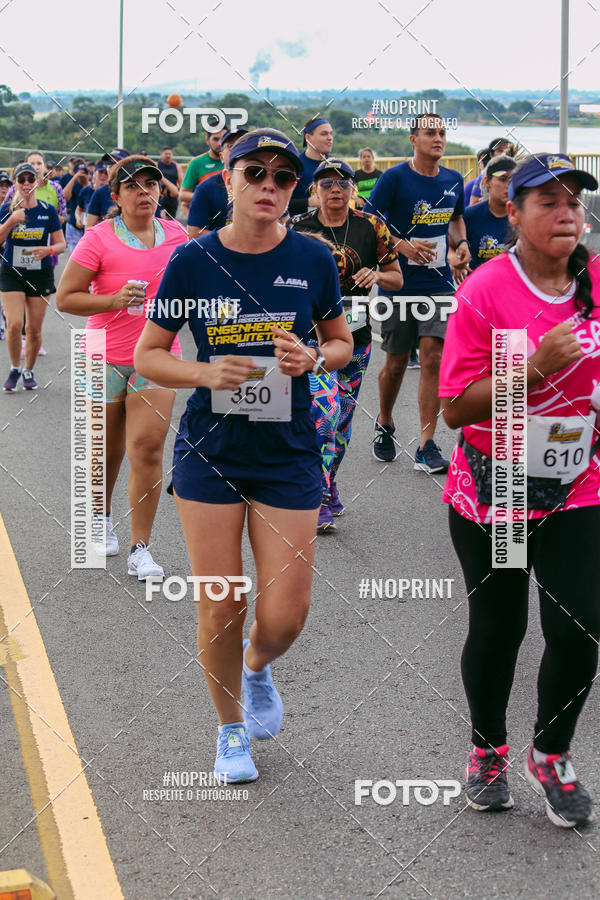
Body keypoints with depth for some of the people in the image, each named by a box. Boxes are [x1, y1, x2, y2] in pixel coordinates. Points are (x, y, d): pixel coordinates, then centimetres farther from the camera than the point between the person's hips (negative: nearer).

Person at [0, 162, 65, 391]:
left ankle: (29, 371, 24)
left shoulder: (48, 210, 0)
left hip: (41, 275, 1)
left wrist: (48, 250, -20)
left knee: (34, 329, 4)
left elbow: (61, 244, 2)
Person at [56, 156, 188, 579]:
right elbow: (65, 297, -11)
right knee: (108, 450, 12)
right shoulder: (99, 239, -10)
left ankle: (140, 549, -3)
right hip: (107, 357, -2)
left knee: (148, 448, -10)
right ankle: (102, 518, 42)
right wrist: (114, 300, -21)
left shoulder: (175, 233, 2)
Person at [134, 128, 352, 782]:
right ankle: (230, 728, 28)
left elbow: (341, 344, 11)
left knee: (285, 614, -1)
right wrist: (209, 372, -17)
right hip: (210, 452, 0)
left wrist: (312, 359, -12)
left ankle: (258, 665, 36)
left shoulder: (312, 259, -2)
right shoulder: (193, 260, -5)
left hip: (289, 455, 1)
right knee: (218, 606, 3)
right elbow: (147, 355, 1)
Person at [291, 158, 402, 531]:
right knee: (326, 410, -18)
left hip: (356, 333, 3)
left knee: (344, 415, 11)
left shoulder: (370, 227, 3)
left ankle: (328, 484, 30)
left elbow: (397, 278, 9)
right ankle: (320, 500, -12)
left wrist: (377, 275, -11)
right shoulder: (298, 228, -2)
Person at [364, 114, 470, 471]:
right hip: (399, 284, -3)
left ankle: (427, 446, -4)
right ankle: (384, 425, 35)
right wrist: (402, 246, -21)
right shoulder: (394, 178, -9)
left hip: (439, 284, 3)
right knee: (396, 364, 7)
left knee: (433, 359, -8)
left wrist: (460, 244, 4)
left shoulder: (454, 180, 6)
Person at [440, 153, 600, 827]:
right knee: (496, 628, 9)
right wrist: (536, 367, -26)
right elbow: (456, 408, -18)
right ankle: (487, 752, 35)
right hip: (491, 494, -3)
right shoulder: (485, 291, -13)